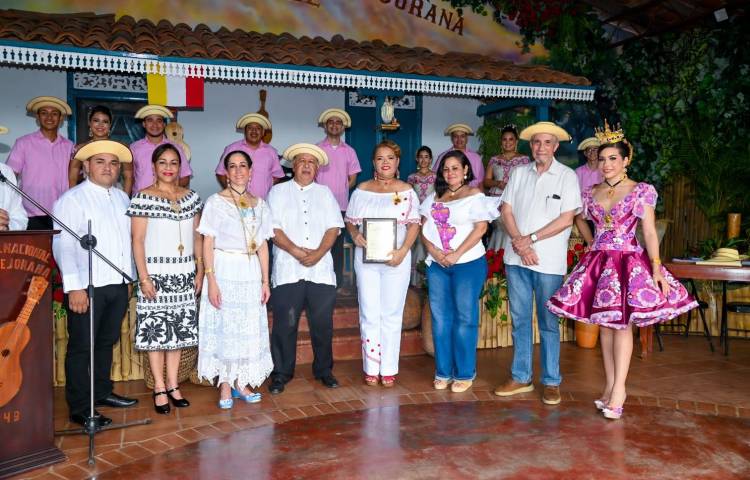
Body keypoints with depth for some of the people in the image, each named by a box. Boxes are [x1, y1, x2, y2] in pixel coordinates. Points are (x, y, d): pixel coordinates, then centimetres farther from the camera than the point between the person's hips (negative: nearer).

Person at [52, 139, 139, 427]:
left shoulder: (122, 198, 13)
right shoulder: (72, 199, -6)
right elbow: (63, 246, -12)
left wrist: (129, 277, 15)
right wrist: (74, 287, -18)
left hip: (118, 285, 6)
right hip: (87, 286, -6)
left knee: (107, 342, 17)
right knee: (81, 347, 3)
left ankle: (102, 392, 32)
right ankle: (79, 409, 12)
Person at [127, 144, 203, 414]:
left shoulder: (191, 197, 8)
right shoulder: (143, 198, -5)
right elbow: (137, 240, -7)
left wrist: (200, 270, 6)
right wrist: (143, 277, -11)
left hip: (184, 274, 4)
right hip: (156, 274, -4)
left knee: (178, 330, 8)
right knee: (156, 330, 2)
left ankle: (172, 385, 19)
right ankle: (159, 388, 13)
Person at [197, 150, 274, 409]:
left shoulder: (259, 204, 10)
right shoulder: (215, 202, -2)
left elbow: (263, 245, 10)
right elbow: (208, 243, -6)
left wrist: (265, 280, 6)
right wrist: (211, 280, -14)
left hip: (251, 273, 4)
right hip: (224, 270, -4)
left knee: (249, 329, 7)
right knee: (224, 327, 1)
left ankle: (241, 383, 20)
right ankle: (225, 386, 13)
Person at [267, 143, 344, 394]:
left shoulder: (325, 193, 16)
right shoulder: (278, 192, 10)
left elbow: (333, 228, 5)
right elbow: (273, 228, -2)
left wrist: (318, 254, -11)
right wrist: (297, 252, -13)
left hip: (321, 270, 2)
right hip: (287, 270, -2)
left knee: (323, 323, 5)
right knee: (285, 324, 0)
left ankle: (324, 370, 20)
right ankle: (281, 373, 13)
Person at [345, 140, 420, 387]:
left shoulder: (406, 191, 2)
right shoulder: (361, 190, 7)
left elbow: (414, 224, -1)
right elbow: (350, 220, 10)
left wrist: (403, 251, -14)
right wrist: (355, 235, -12)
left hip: (396, 259, -1)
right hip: (365, 258, 2)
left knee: (392, 314, 4)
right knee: (369, 314, 5)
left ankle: (389, 369, 14)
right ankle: (371, 368, 15)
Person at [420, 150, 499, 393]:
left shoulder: (475, 195, 0)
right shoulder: (434, 197, 15)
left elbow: (480, 228, -10)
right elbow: (424, 228, 10)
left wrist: (456, 255, -16)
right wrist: (433, 251, -8)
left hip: (468, 264, -5)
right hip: (437, 265, 5)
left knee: (465, 318, 0)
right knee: (440, 318, 6)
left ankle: (464, 374, 9)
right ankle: (443, 372, 15)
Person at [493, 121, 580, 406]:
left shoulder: (567, 176, -1)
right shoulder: (519, 173, 9)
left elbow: (566, 219, -8)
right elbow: (506, 210, 5)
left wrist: (530, 239, -11)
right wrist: (519, 243, -9)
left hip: (549, 262, -3)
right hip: (516, 258, 4)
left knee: (548, 322, 4)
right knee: (520, 319, 10)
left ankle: (551, 382, 15)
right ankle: (520, 377, 21)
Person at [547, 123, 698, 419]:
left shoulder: (641, 191, -3)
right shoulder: (592, 193, 9)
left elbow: (650, 232, -7)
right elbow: (580, 219, 27)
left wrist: (656, 268, -15)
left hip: (629, 262, -4)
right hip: (599, 262, 4)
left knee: (622, 323, -6)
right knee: (605, 324, 7)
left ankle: (618, 389, -1)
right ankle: (610, 386, 15)